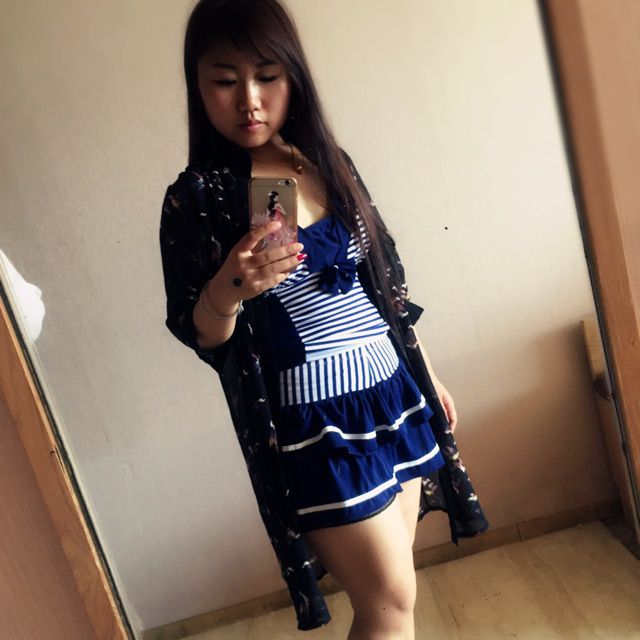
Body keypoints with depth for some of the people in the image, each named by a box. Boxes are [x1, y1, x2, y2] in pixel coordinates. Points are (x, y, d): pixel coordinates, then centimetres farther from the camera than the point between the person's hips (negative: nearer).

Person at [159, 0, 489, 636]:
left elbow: (384, 280, 11)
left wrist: (429, 375, 14)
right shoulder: (196, 198, -9)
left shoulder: (330, 162, 5)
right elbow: (199, 336, -9)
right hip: (314, 422, -5)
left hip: (394, 393, 6)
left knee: (389, 588, 17)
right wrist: (227, 290, -31)